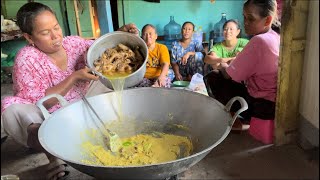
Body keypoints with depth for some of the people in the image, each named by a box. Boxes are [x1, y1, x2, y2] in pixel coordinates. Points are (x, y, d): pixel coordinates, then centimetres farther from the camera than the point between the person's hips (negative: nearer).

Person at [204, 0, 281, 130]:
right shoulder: (276, 37, 4)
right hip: (275, 102, 9)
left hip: (262, 105, -9)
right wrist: (228, 67, 9)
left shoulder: (258, 41, -22)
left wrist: (222, 67, 5)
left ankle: (245, 119, 8)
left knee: (211, 79, 1)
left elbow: (229, 74, -15)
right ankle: (245, 117, 19)